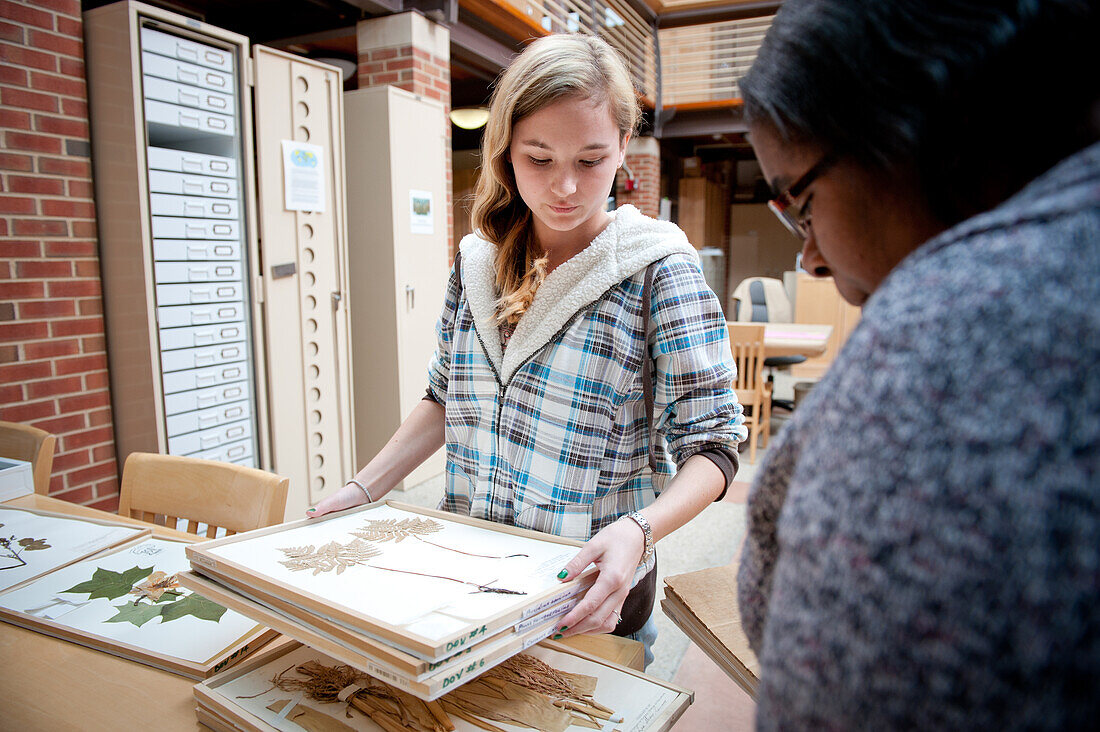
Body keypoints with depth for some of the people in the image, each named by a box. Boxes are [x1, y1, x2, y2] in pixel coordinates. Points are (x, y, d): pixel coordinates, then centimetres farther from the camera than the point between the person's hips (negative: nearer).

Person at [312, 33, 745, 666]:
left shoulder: (659, 269, -15)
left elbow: (712, 445, -17)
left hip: (587, 595, -4)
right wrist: (364, 489, 1)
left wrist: (639, 530, -34)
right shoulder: (477, 261, -1)